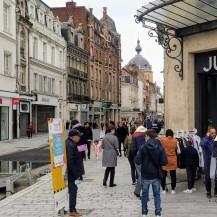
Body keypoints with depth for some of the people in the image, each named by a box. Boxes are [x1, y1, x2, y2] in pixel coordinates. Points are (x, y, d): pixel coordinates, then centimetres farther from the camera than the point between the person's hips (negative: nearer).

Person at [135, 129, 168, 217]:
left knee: (144, 194, 13)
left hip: (146, 175, -1)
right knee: (157, 194, 11)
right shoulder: (160, 147, -6)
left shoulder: (143, 147, -13)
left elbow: (137, 161, -15)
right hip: (156, 175, 1)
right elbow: (164, 162, -10)